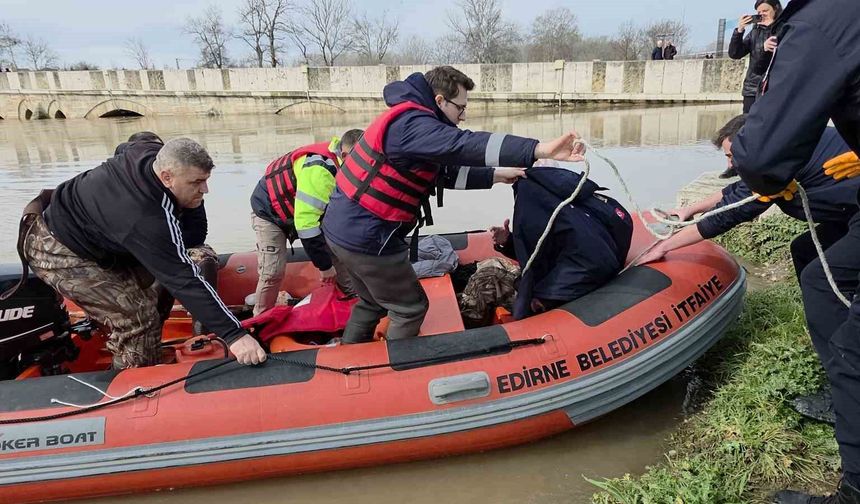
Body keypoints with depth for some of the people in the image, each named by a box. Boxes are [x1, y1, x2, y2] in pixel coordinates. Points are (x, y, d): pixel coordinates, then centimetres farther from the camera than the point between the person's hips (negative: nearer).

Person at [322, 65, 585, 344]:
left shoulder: (407, 121, 14)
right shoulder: (412, 125, -20)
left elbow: (446, 172, 16)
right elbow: (466, 145, -36)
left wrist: (495, 175, 9)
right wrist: (539, 149, -44)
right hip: (367, 237, -10)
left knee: (373, 301, 26)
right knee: (410, 307, 7)